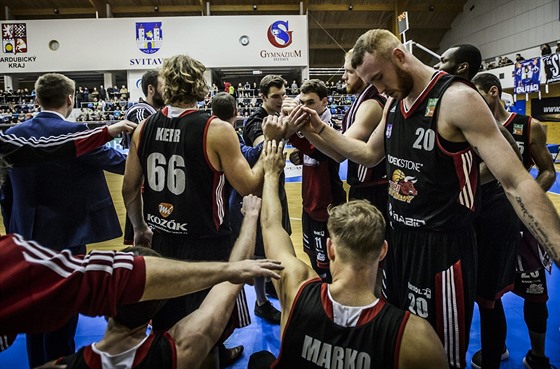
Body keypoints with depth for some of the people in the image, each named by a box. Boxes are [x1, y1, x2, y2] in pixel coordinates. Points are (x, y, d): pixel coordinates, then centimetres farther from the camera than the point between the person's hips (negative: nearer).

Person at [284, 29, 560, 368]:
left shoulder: (457, 99, -19)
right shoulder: (394, 103, 5)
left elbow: (516, 183, -21)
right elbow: (370, 154, 19)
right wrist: (319, 129, 9)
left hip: (443, 247, -7)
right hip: (399, 238, 8)